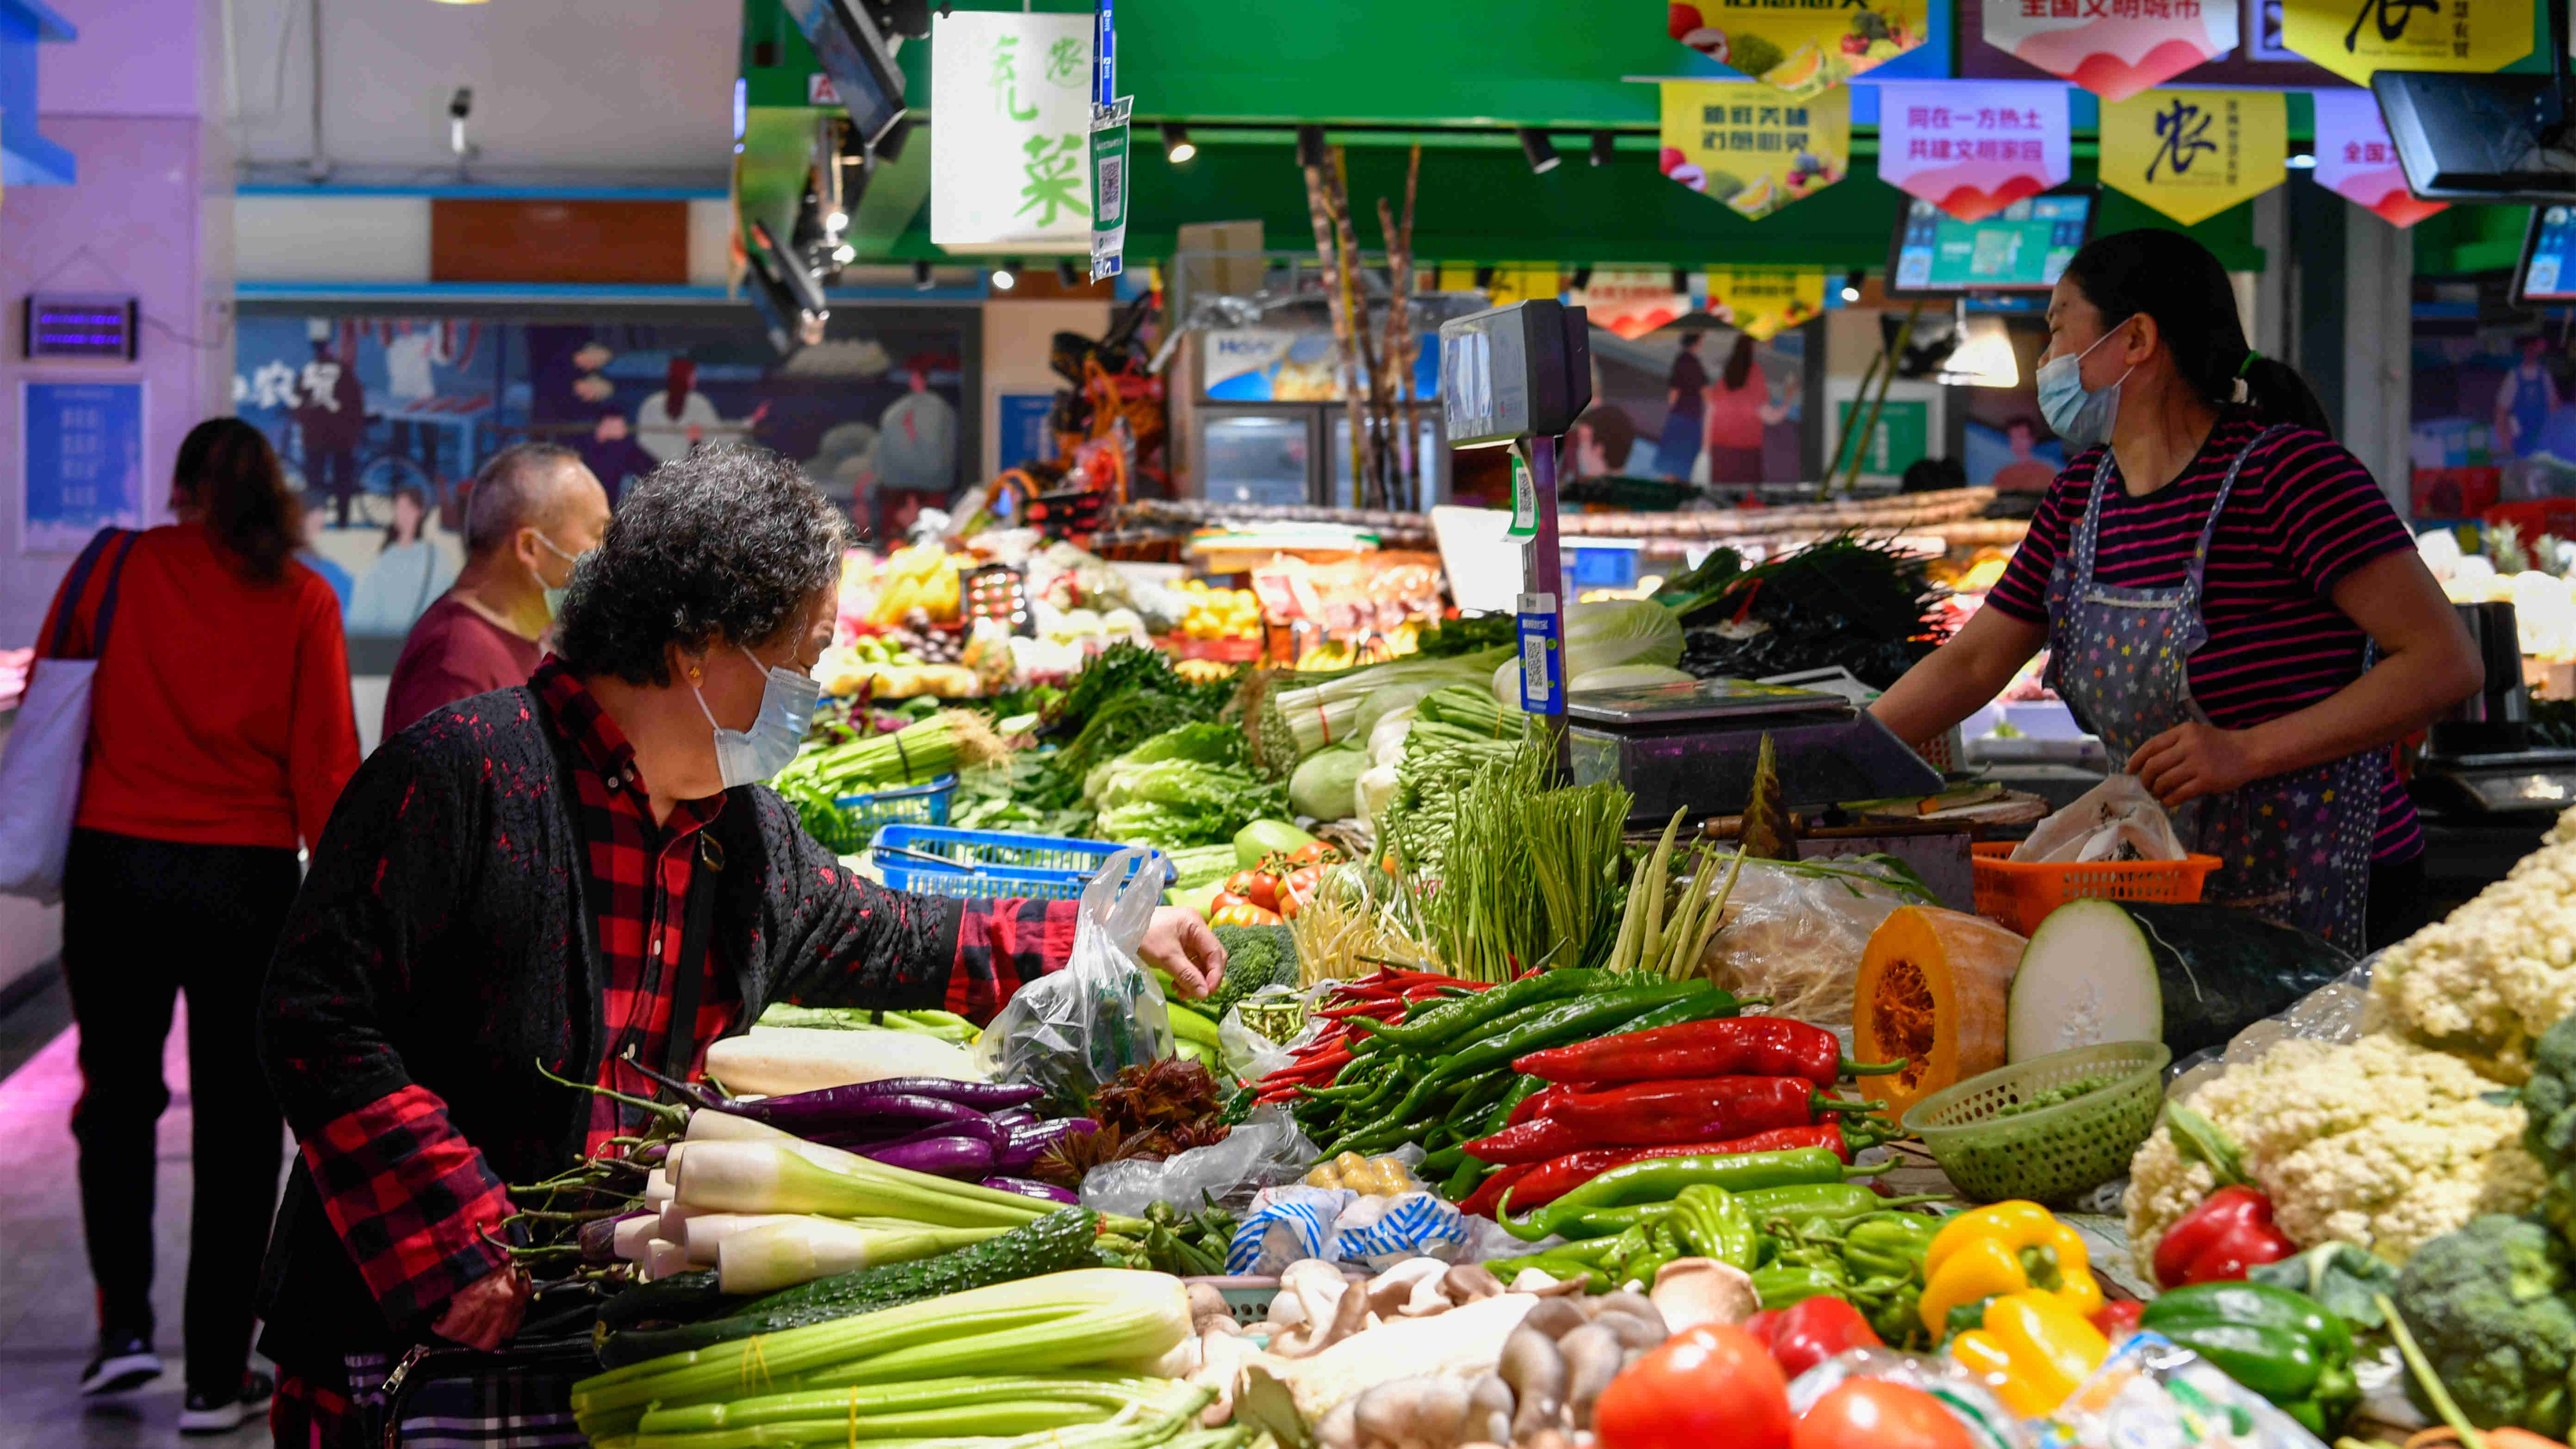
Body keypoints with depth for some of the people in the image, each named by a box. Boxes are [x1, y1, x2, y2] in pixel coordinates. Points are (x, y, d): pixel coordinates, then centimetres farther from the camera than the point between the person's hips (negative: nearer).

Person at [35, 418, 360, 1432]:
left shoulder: (117, 570, 1)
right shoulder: (300, 600, -1)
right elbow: (326, 762, -4)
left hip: (114, 863, 1)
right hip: (247, 879, -1)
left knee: (118, 1100, 19)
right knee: (235, 1127, 6)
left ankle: (124, 1324, 11)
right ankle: (217, 1377, 8)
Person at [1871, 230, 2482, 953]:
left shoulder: (2287, 472, -15)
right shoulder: (2081, 496, 8)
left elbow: (2445, 663, -19)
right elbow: (1972, 664, 15)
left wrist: (2247, 752, -25)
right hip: (2178, 887, 7)